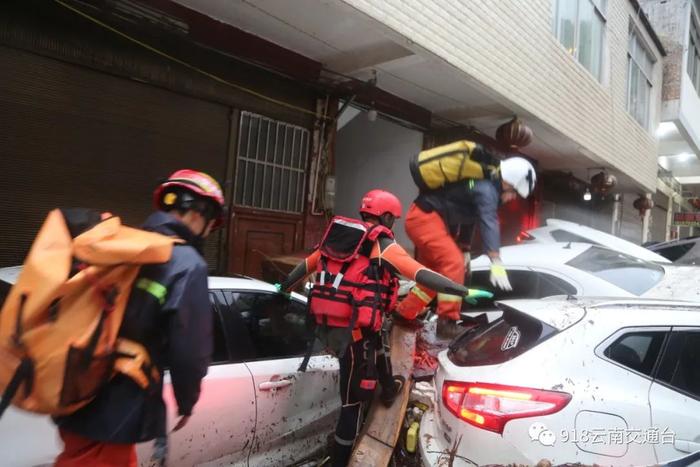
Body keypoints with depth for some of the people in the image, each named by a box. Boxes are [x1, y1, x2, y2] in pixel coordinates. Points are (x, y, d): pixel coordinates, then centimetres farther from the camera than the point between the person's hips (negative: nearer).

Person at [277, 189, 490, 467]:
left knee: (378, 343, 36)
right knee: (353, 401, 6)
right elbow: (422, 275, -14)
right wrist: (465, 291, -13)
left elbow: (307, 265, 24)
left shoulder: (337, 237, 14)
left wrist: (284, 287, 40)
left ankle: (389, 388, 56)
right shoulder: (383, 245, -5)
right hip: (353, 330, -8)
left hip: (324, 325, 8)